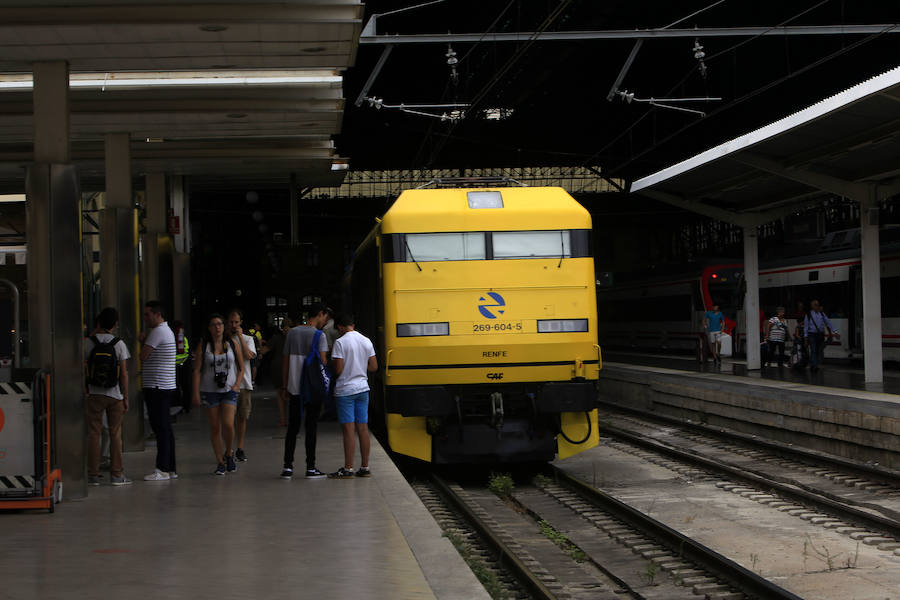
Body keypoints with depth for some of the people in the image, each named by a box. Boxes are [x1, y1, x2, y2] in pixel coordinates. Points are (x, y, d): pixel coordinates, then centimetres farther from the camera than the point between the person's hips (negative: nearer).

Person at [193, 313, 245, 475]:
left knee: (228, 424, -15)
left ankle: (229, 454, 9)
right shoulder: (203, 346, 2)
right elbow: (197, 371, 0)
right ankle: (220, 462, 10)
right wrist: (196, 393, -7)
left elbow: (241, 367, 12)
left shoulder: (232, 344, 5)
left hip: (229, 390, 0)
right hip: (209, 391, 0)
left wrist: (236, 385, -2)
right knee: (215, 427, 2)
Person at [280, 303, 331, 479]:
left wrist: (285, 386, 16)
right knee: (311, 428, 2)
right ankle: (311, 468, 4)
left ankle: (288, 467, 5)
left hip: (294, 388, 4)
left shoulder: (292, 333, 8)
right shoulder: (319, 335, -7)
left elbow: (285, 361, 10)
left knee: (292, 428, 9)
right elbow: (322, 361, -12)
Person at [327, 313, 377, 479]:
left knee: (348, 430, -4)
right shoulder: (366, 341, 6)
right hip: (363, 388, 6)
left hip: (345, 390, -6)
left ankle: (348, 469, -3)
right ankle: (364, 467, 11)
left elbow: (338, 370, -16)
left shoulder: (340, 342, -12)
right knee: (363, 428, 8)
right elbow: (374, 367, 8)